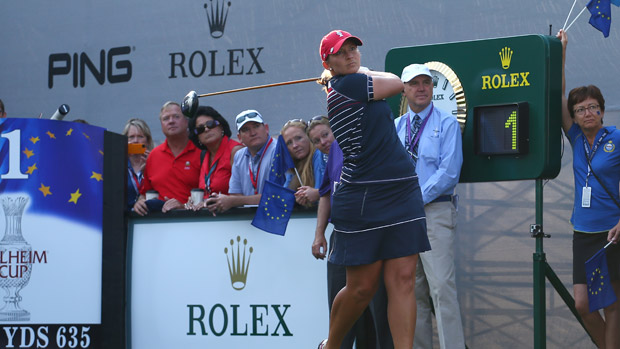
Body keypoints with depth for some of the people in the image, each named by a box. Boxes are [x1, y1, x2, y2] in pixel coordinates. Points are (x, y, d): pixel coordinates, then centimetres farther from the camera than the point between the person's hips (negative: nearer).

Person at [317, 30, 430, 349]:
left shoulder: (347, 88, 15)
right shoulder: (348, 85, -11)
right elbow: (397, 83, 4)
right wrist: (365, 72, 17)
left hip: (403, 192, 8)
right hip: (362, 200, -8)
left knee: (402, 280, -3)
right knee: (362, 287, 2)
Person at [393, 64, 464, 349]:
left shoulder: (446, 124, 1)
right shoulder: (395, 128, 16)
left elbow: (449, 172, -8)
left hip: (435, 211, -5)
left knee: (442, 287, -13)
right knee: (412, 290, 7)